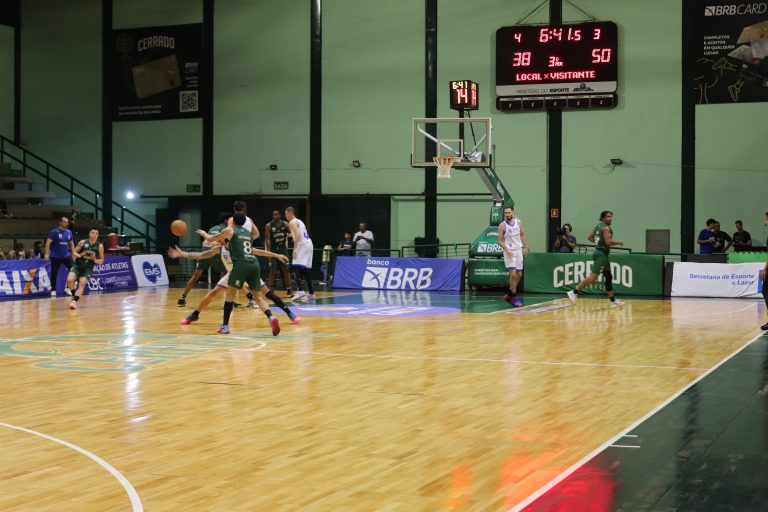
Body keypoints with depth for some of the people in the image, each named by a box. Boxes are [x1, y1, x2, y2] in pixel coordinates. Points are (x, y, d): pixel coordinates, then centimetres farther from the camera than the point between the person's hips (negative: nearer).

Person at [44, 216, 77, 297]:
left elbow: (71, 243, 19)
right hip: (55, 256, -4)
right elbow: (48, 242, -12)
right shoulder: (54, 231, -10)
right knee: (54, 273, 1)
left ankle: (68, 287, 3)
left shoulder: (69, 232, 6)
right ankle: (53, 290, 14)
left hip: (66, 255, 4)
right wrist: (46, 254, -19)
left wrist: (73, 253, 13)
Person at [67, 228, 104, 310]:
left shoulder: (100, 246, -1)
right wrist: (79, 255, -16)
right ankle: (74, 295, 7)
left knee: (82, 283, -20)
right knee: (69, 280, -19)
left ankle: (74, 301, -23)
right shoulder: (82, 242, -1)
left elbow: (101, 260, 6)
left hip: (88, 268, 0)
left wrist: (95, 260, -15)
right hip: (77, 265, 0)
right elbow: (74, 252, 5)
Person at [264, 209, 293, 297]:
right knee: (272, 270, -4)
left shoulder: (285, 224, -4)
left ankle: (289, 290, 2)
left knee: (285, 269, 0)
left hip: (283, 248, 2)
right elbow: (267, 239, -16)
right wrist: (269, 252, -24)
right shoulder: (268, 226, -12)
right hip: (273, 249, -2)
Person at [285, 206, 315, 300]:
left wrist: (295, 249, -23)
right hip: (309, 244, 9)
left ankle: (300, 291, -28)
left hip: (302, 245, -9)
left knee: (296, 266, -13)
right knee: (305, 269, 14)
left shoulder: (292, 222, -5)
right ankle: (311, 293, 16)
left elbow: (298, 235, -19)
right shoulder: (299, 221, 23)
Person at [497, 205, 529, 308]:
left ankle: (509, 294, 25)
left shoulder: (519, 222, 1)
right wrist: (506, 250, -21)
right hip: (509, 252, -5)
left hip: (518, 250, 5)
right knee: (513, 274, -14)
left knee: (519, 274, 9)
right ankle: (514, 297, -3)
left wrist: (526, 247, 7)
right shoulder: (502, 225, -11)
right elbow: (499, 240, -9)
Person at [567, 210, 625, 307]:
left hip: (599, 253, 11)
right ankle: (574, 292, -17)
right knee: (593, 276, -15)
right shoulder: (606, 228, -13)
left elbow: (590, 237, 19)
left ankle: (613, 300, 21)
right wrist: (619, 242, -7)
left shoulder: (598, 226, 14)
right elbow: (608, 242, -22)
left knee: (609, 276, 16)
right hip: (601, 254, -11)